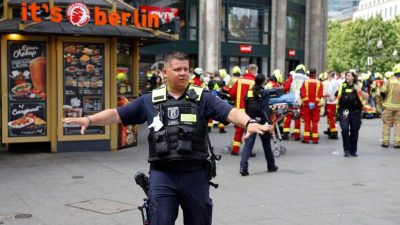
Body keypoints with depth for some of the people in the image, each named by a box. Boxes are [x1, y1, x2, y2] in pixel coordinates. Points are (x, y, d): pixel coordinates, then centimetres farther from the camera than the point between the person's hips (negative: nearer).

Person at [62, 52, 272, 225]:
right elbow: (117, 114, 10)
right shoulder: (150, 100, 7)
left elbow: (230, 112, -12)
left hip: (195, 174, 0)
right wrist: (89, 119, -1)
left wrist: (249, 123, -31)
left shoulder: (203, 98, 1)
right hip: (162, 175, 0)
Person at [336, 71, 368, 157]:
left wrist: (360, 91, -19)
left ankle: (353, 150, 19)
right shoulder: (342, 86, 8)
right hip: (344, 112, 0)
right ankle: (347, 150, -3)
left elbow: (366, 97, -4)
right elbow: (336, 96, 19)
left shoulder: (358, 86, 4)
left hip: (355, 112, 0)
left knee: (354, 131, 7)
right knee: (345, 129, -13)